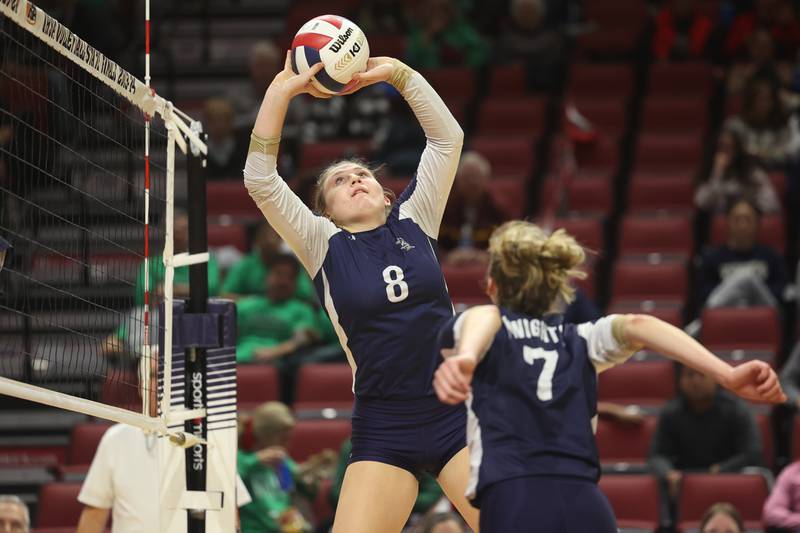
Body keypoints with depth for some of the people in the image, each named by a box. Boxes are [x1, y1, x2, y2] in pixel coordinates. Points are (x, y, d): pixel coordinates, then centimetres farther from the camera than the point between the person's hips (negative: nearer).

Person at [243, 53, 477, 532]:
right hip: (384, 432, -1)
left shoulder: (414, 222, 9)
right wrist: (281, 91, -13)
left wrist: (396, 73, -5)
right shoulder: (325, 245, 4)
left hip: (456, 417, 1)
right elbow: (260, 179, -6)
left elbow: (448, 137, 4)